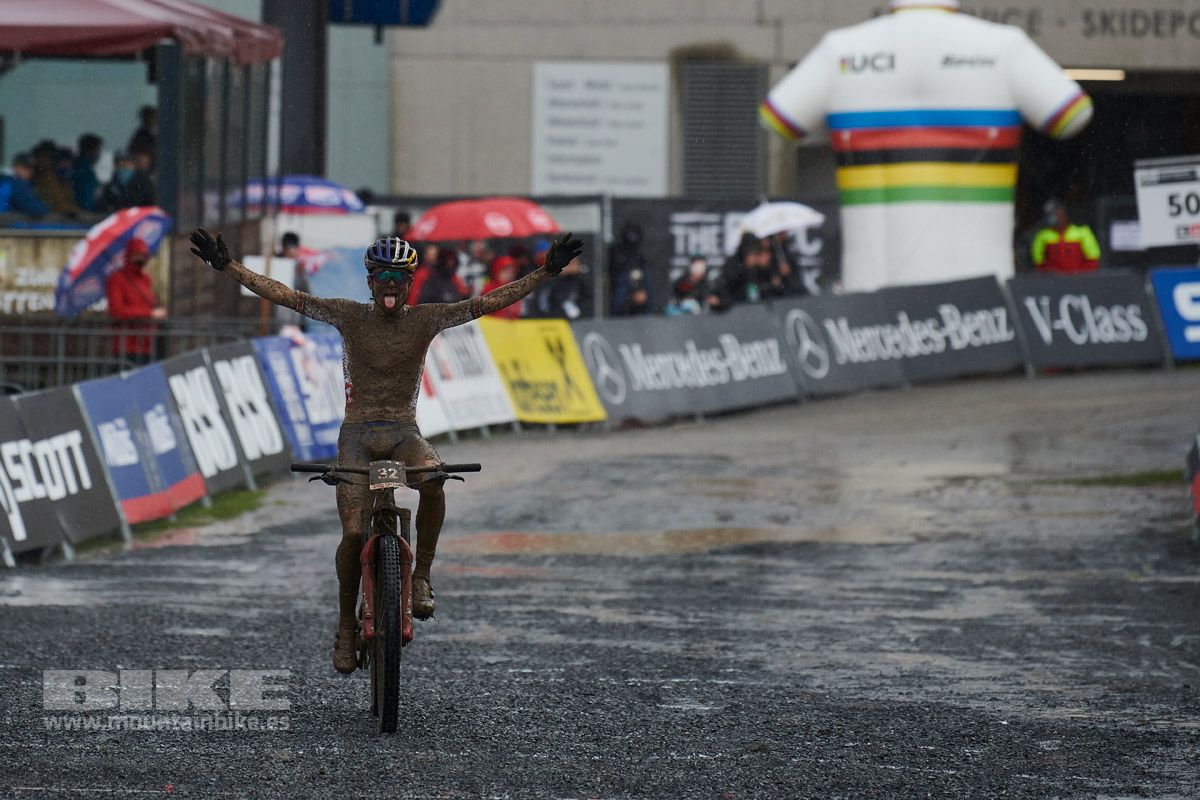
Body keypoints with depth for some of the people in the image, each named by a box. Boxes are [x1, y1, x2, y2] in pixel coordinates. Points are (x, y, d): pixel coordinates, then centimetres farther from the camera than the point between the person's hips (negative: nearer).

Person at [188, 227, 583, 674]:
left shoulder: (426, 319, 2)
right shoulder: (350, 317, 1)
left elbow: (489, 302, -3)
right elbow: (284, 296, -3)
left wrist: (547, 272, -11)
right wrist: (227, 267, -11)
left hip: (404, 432, 0)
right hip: (358, 434, 0)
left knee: (433, 480, -35)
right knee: (354, 532, -12)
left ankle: (422, 578, -19)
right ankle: (346, 627, 5)